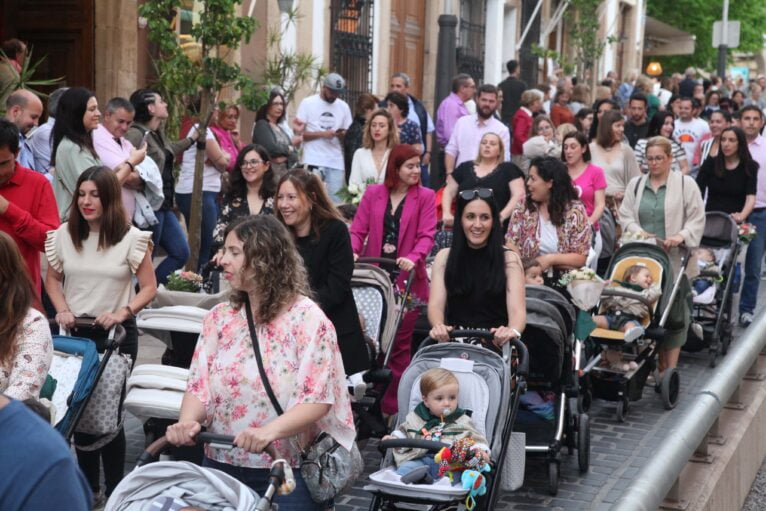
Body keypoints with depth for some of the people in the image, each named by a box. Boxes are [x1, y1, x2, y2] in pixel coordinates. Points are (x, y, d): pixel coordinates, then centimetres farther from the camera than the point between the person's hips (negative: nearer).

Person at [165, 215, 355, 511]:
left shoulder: (307, 319, -9)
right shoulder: (219, 317, 7)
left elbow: (318, 399, -16)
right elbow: (199, 384, 1)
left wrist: (270, 430, -33)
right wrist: (188, 421, -21)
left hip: (285, 474, -4)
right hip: (219, 466, 4)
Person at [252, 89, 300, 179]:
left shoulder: (280, 129, 17)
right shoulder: (261, 125, -3)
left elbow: (295, 155, 10)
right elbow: (271, 149, -16)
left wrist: (285, 157, -11)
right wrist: (289, 149, 1)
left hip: (285, 175, 7)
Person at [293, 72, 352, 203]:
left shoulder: (343, 107, 13)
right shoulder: (308, 103, 2)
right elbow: (299, 132, -2)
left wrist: (343, 135, -8)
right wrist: (321, 134, -15)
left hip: (336, 163, 3)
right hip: (313, 162, -3)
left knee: (335, 200, -3)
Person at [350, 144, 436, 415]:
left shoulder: (425, 197, 3)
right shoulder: (373, 194, 9)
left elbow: (426, 235, -6)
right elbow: (358, 230, 4)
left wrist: (413, 258, -23)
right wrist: (353, 253, -15)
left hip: (407, 279, -2)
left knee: (400, 343, 1)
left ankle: (392, 406, 8)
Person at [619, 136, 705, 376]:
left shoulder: (685, 184, 2)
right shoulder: (635, 184, 14)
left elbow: (697, 219, 0)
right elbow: (625, 215, 9)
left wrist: (681, 236, -17)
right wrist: (638, 232, -9)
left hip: (674, 260, -3)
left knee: (674, 311, -4)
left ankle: (670, 368, 2)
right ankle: (659, 364, 11)